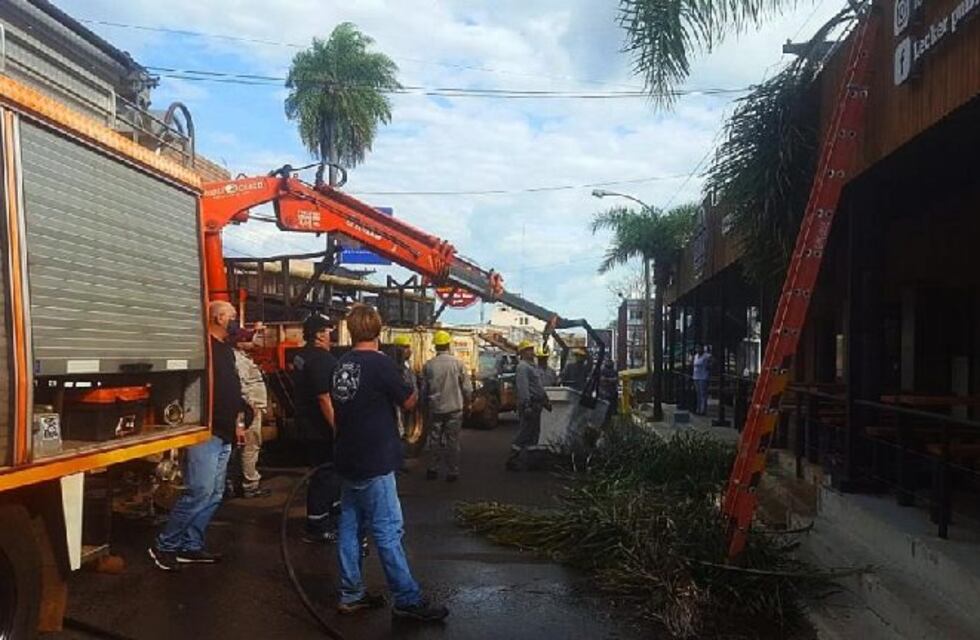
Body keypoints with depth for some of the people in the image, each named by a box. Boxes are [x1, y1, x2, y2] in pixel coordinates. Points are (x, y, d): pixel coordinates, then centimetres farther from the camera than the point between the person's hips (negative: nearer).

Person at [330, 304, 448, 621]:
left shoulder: (341, 364, 6)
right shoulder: (380, 363, -15)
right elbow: (409, 402, -8)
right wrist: (411, 389, 13)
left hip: (348, 460, 8)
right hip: (373, 463, -7)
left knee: (350, 525, 12)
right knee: (388, 531, -3)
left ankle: (351, 594, 20)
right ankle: (408, 600, 4)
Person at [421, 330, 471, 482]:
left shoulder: (428, 365, -5)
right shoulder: (457, 363, -9)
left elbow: (424, 390, 3)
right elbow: (466, 388, -5)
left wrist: (426, 408, 16)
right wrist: (466, 404, 12)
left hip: (435, 409, 1)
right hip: (454, 408, -1)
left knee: (434, 440, 14)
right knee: (452, 441, 5)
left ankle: (433, 470, 19)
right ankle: (452, 472, 8)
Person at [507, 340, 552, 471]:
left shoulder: (532, 366, 19)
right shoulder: (522, 366, -13)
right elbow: (523, 387, -22)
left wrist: (546, 400, 22)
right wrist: (526, 405, -28)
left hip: (536, 405, 10)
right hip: (529, 404, -10)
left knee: (534, 432, 14)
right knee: (525, 432, -9)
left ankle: (527, 460, 20)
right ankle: (513, 460, -6)